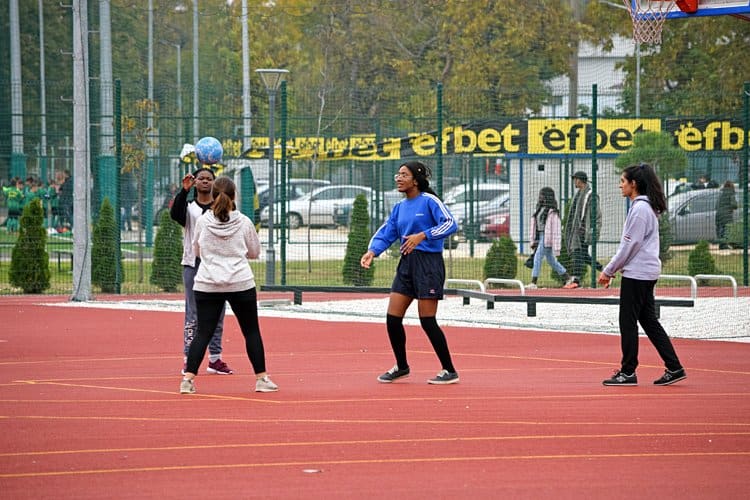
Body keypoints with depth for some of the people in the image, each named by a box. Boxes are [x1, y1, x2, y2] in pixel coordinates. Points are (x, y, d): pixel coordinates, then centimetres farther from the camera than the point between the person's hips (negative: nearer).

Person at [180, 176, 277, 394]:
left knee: (203, 333, 2)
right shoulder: (244, 222, -3)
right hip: (241, 284, -1)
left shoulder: (202, 221, -2)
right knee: (251, 331, 11)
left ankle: (188, 378, -9)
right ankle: (261, 378, 13)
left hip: (207, 286, 1)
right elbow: (255, 252, 11)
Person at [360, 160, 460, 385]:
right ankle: (401, 367, 21)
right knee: (392, 318, 3)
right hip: (406, 263, 7)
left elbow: (450, 224, -20)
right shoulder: (399, 207, 13)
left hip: (428, 263, -7)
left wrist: (422, 236, -29)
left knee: (427, 320, -7)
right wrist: (372, 251, -9)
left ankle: (449, 371, 3)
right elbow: (385, 234, 11)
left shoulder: (429, 201, -8)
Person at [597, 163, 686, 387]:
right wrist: (613, 270, 18)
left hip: (637, 274, -10)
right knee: (649, 320, 11)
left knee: (628, 322, -2)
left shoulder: (640, 209, -16)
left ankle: (628, 372, 2)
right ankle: (674, 368, 9)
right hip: (646, 273, 10)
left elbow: (629, 245, -17)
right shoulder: (647, 207, 15)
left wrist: (609, 270, -9)